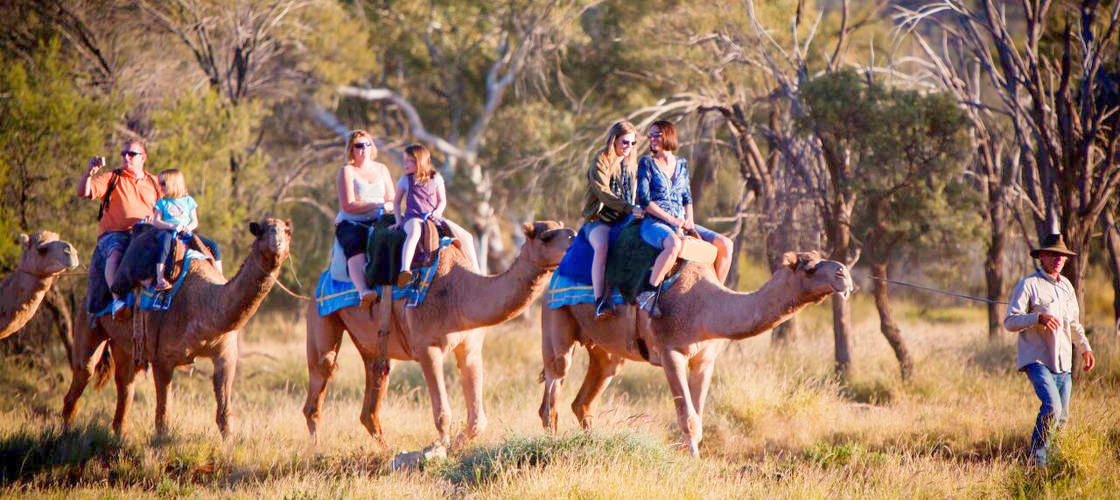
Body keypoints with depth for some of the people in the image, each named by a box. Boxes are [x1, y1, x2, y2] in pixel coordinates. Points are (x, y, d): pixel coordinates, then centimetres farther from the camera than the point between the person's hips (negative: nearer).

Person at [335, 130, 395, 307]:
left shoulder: (382, 169, 20)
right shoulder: (346, 171, 4)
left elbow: (391, 200, 19)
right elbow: (348, 205, -5)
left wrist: (389, 207, -6)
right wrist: (377, 205, -11)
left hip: (378, 222, 4)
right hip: (351, 223, -4)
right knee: (355, 245, -37)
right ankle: (363, 290, -53)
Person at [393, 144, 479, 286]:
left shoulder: (436, 179, 8)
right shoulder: (405, 180, 8)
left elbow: (442, 201, 13)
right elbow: (397, 201, 16)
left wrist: (438, 212, -6)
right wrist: (398, 219, 4)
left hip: (433, 217, 3)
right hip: (412, 218, -3)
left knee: (466, 236, -5)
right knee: (414, 232, -41)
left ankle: (475, 273, 5)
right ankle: (404, 270, -57)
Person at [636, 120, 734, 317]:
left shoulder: (681, 164, 17)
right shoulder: (647, 163, 2)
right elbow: (644, 200, -6)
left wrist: (689, 221, -1)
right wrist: (672, 220, -14)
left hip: (680, 223, 6)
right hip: (654, 223, -6)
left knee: (725, 244, -9)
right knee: (674, 244, -41)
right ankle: (649, 294, -36)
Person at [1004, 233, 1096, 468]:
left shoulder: (1066, 286, 16)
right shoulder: (1028, 285, -6)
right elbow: (1010, 321, -12)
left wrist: (1085, 347, 23)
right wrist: (1038, 318, -25)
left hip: (1063, 362, 7)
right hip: (1037, 359, -7)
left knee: (1061, 417, 7)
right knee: (1051, 406, -24)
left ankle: (1053, 457, 21)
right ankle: (1037, 458, -15)